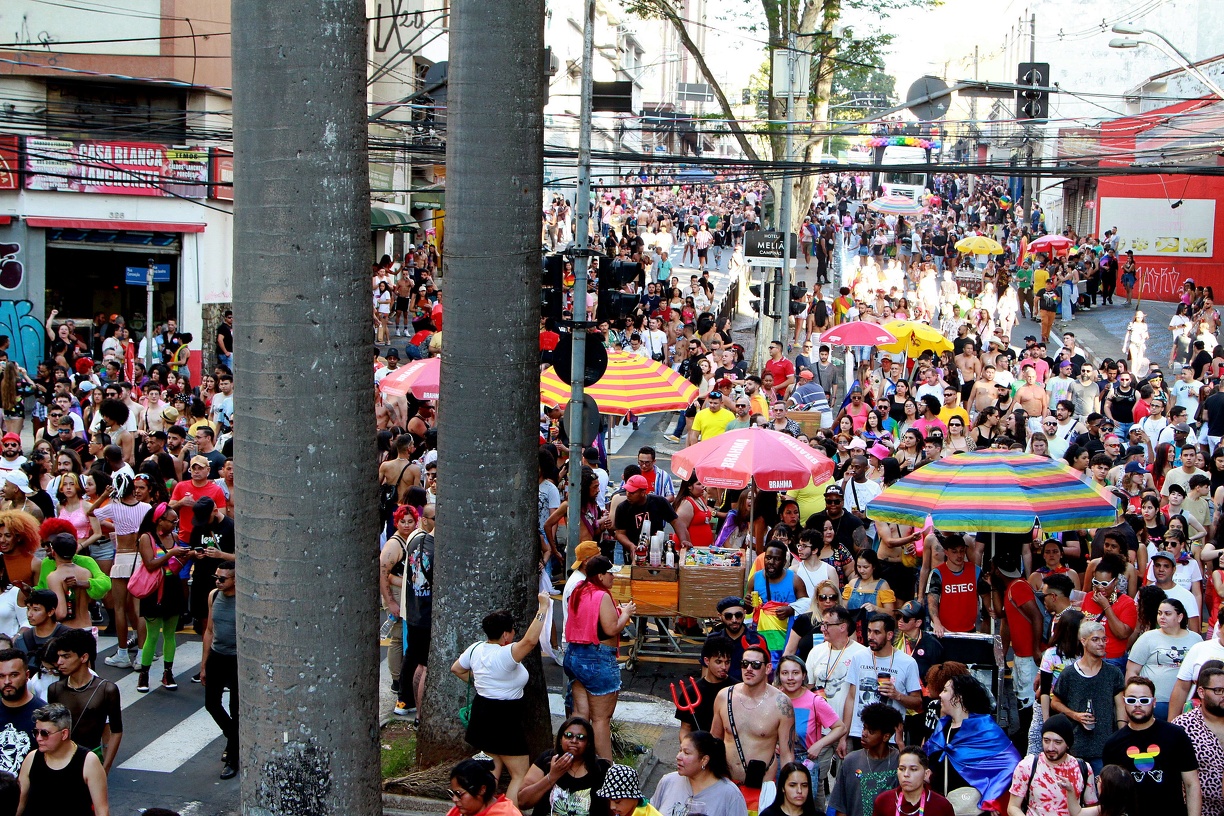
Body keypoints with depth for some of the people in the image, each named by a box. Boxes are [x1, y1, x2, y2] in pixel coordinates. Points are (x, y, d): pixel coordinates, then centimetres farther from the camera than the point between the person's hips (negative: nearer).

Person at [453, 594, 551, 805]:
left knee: (494, 767, 21)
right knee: (520, 774, 0)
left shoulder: (476, 649, 1)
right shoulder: (506, 654, -24)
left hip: (482, 712, 9)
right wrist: (543, 608, -36)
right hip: (505, 719, -9)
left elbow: (456, 669, 15)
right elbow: (531, 639, -40)